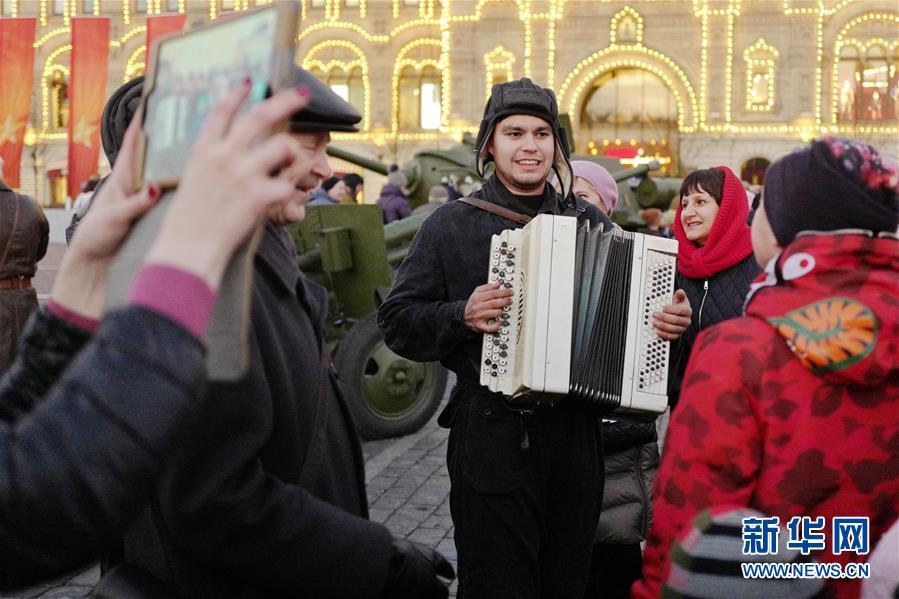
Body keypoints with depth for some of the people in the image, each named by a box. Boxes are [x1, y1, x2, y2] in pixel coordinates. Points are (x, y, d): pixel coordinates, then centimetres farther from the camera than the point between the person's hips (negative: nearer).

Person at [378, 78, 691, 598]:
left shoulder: (590, 221, 8)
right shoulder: (452, 225, 0)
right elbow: (397, 320, 0)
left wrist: (670, 319, -4)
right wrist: (462, 316, -16)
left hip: (576, 435, 3)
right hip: (491, 438, -3)